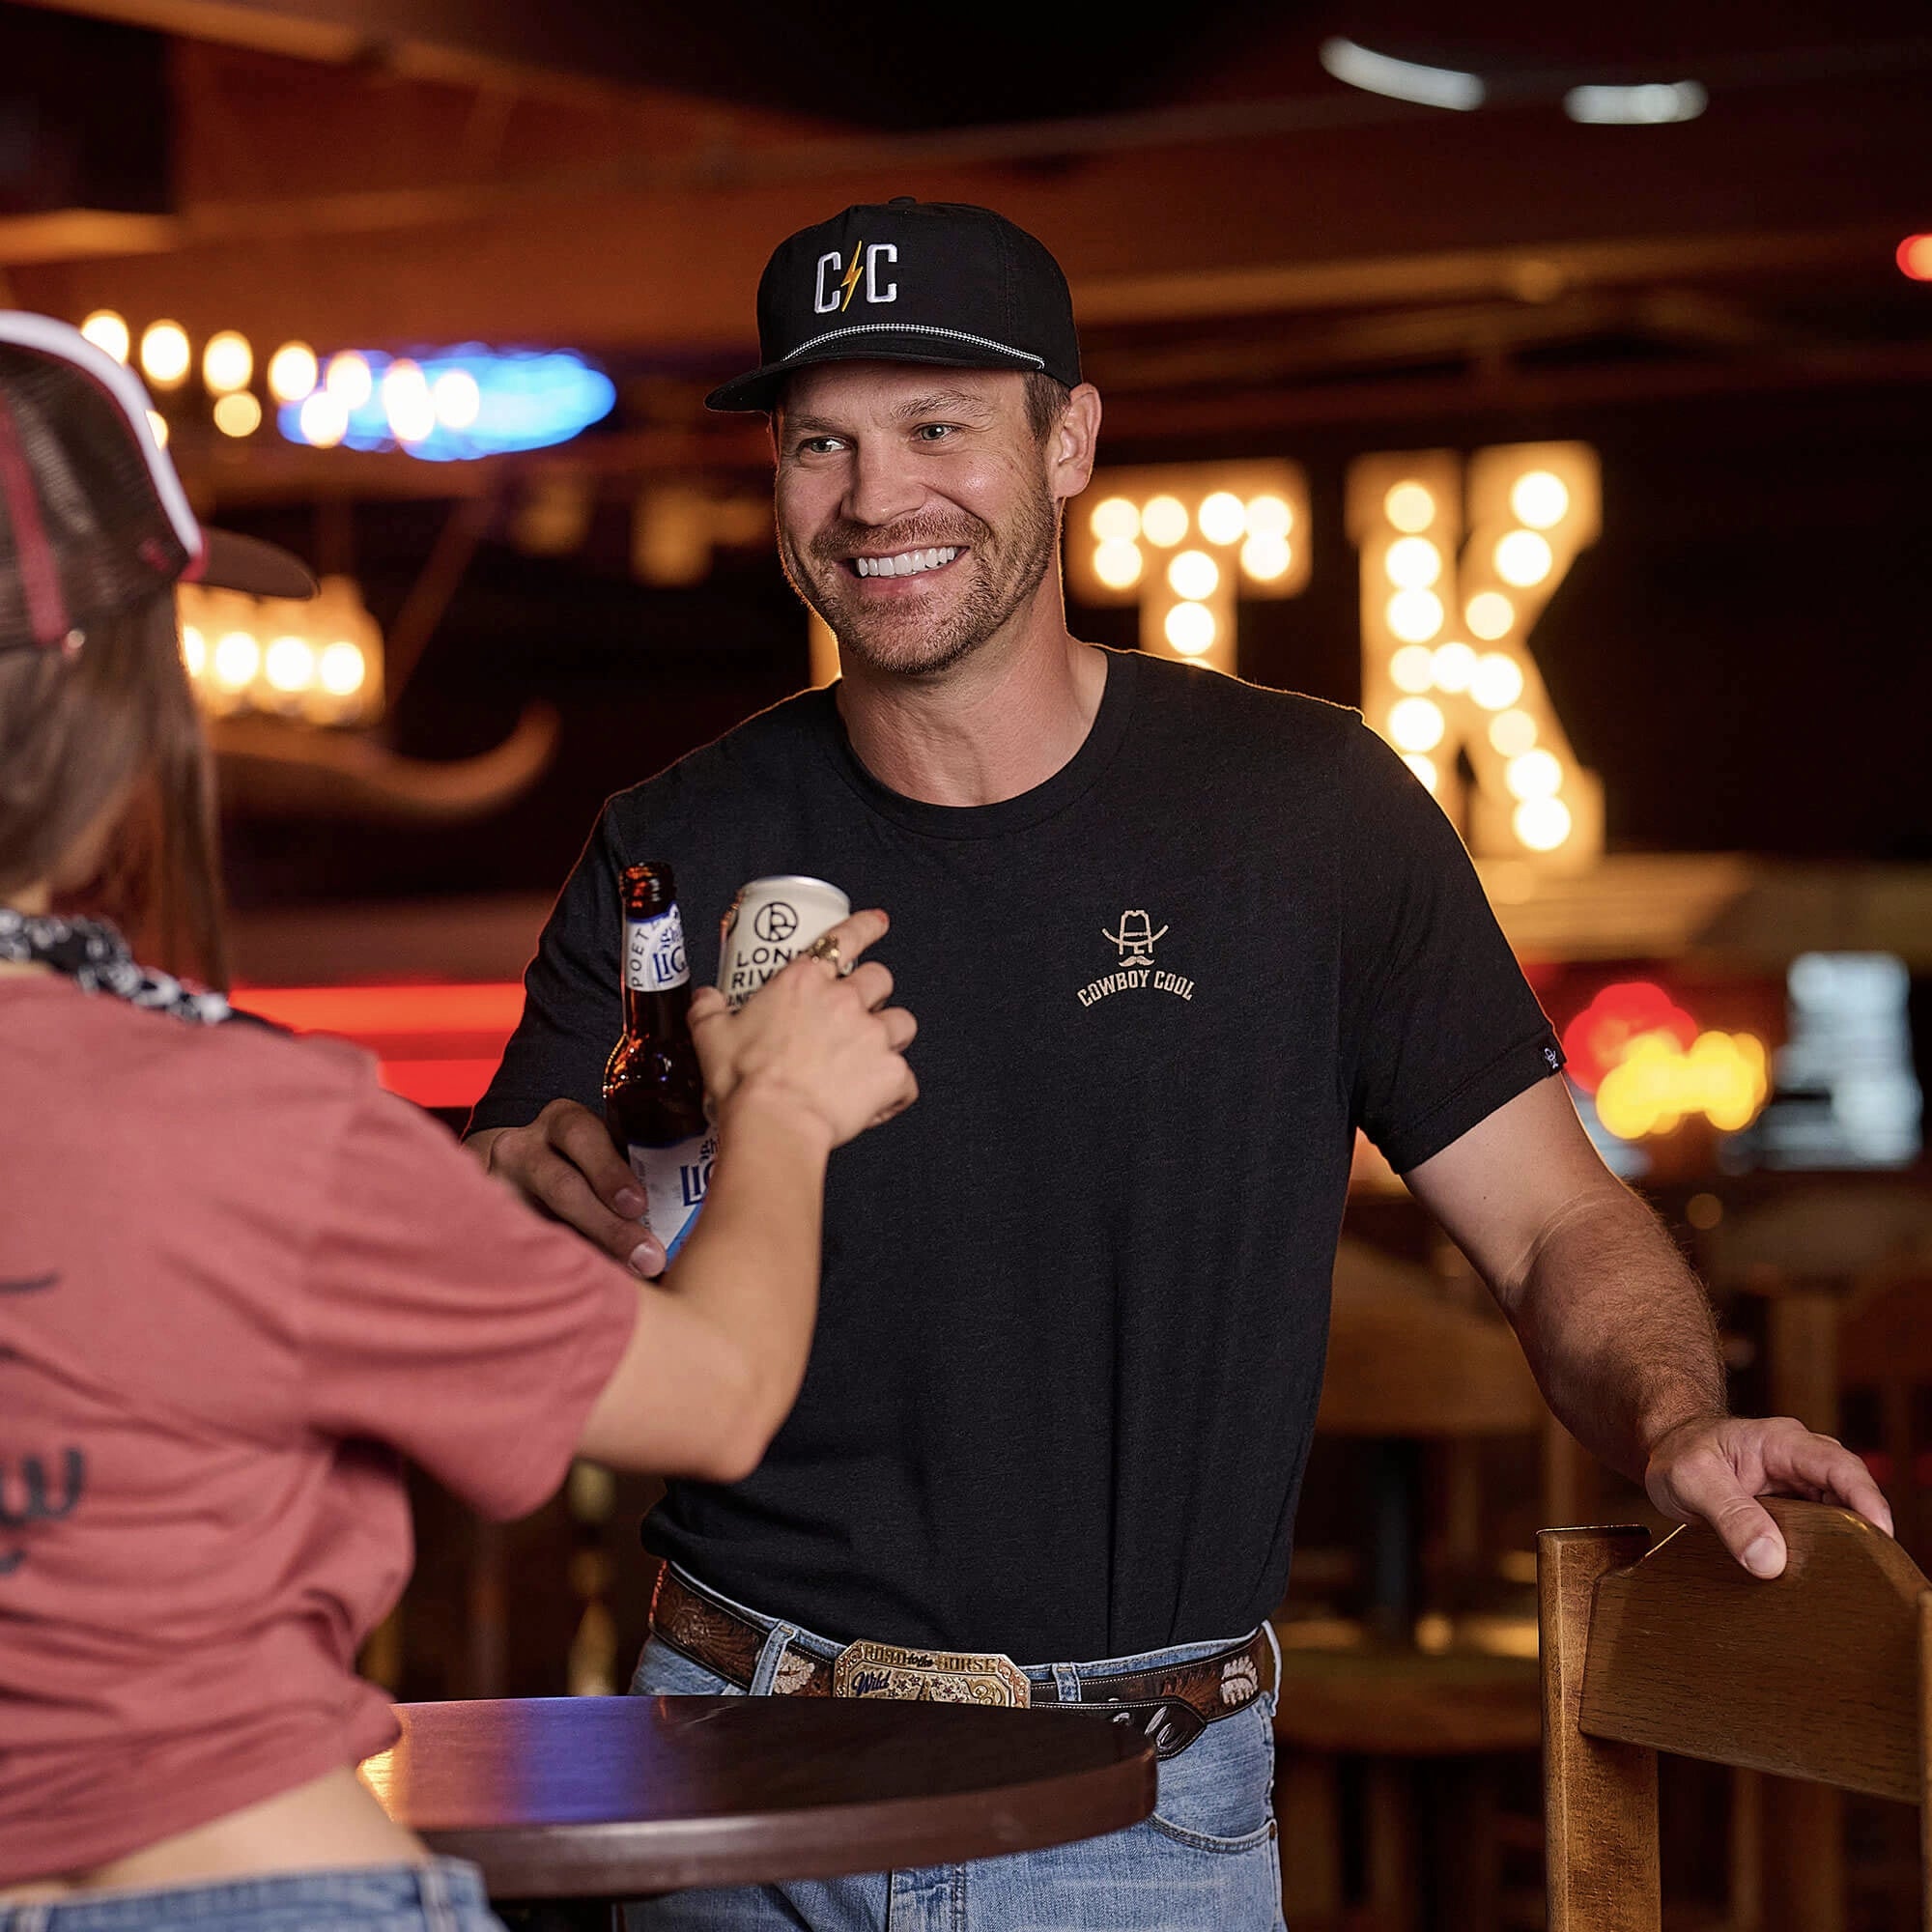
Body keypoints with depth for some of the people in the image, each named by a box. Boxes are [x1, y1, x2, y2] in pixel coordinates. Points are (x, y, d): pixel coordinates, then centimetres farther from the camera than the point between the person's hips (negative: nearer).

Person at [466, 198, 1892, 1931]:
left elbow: (1560, 1230, -1)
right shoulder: (674, 858, 1)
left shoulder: (1302, 810, -2)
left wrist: (1674, 1419, -22)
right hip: (739, 1786, 1)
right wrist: (535, 1212, -21)